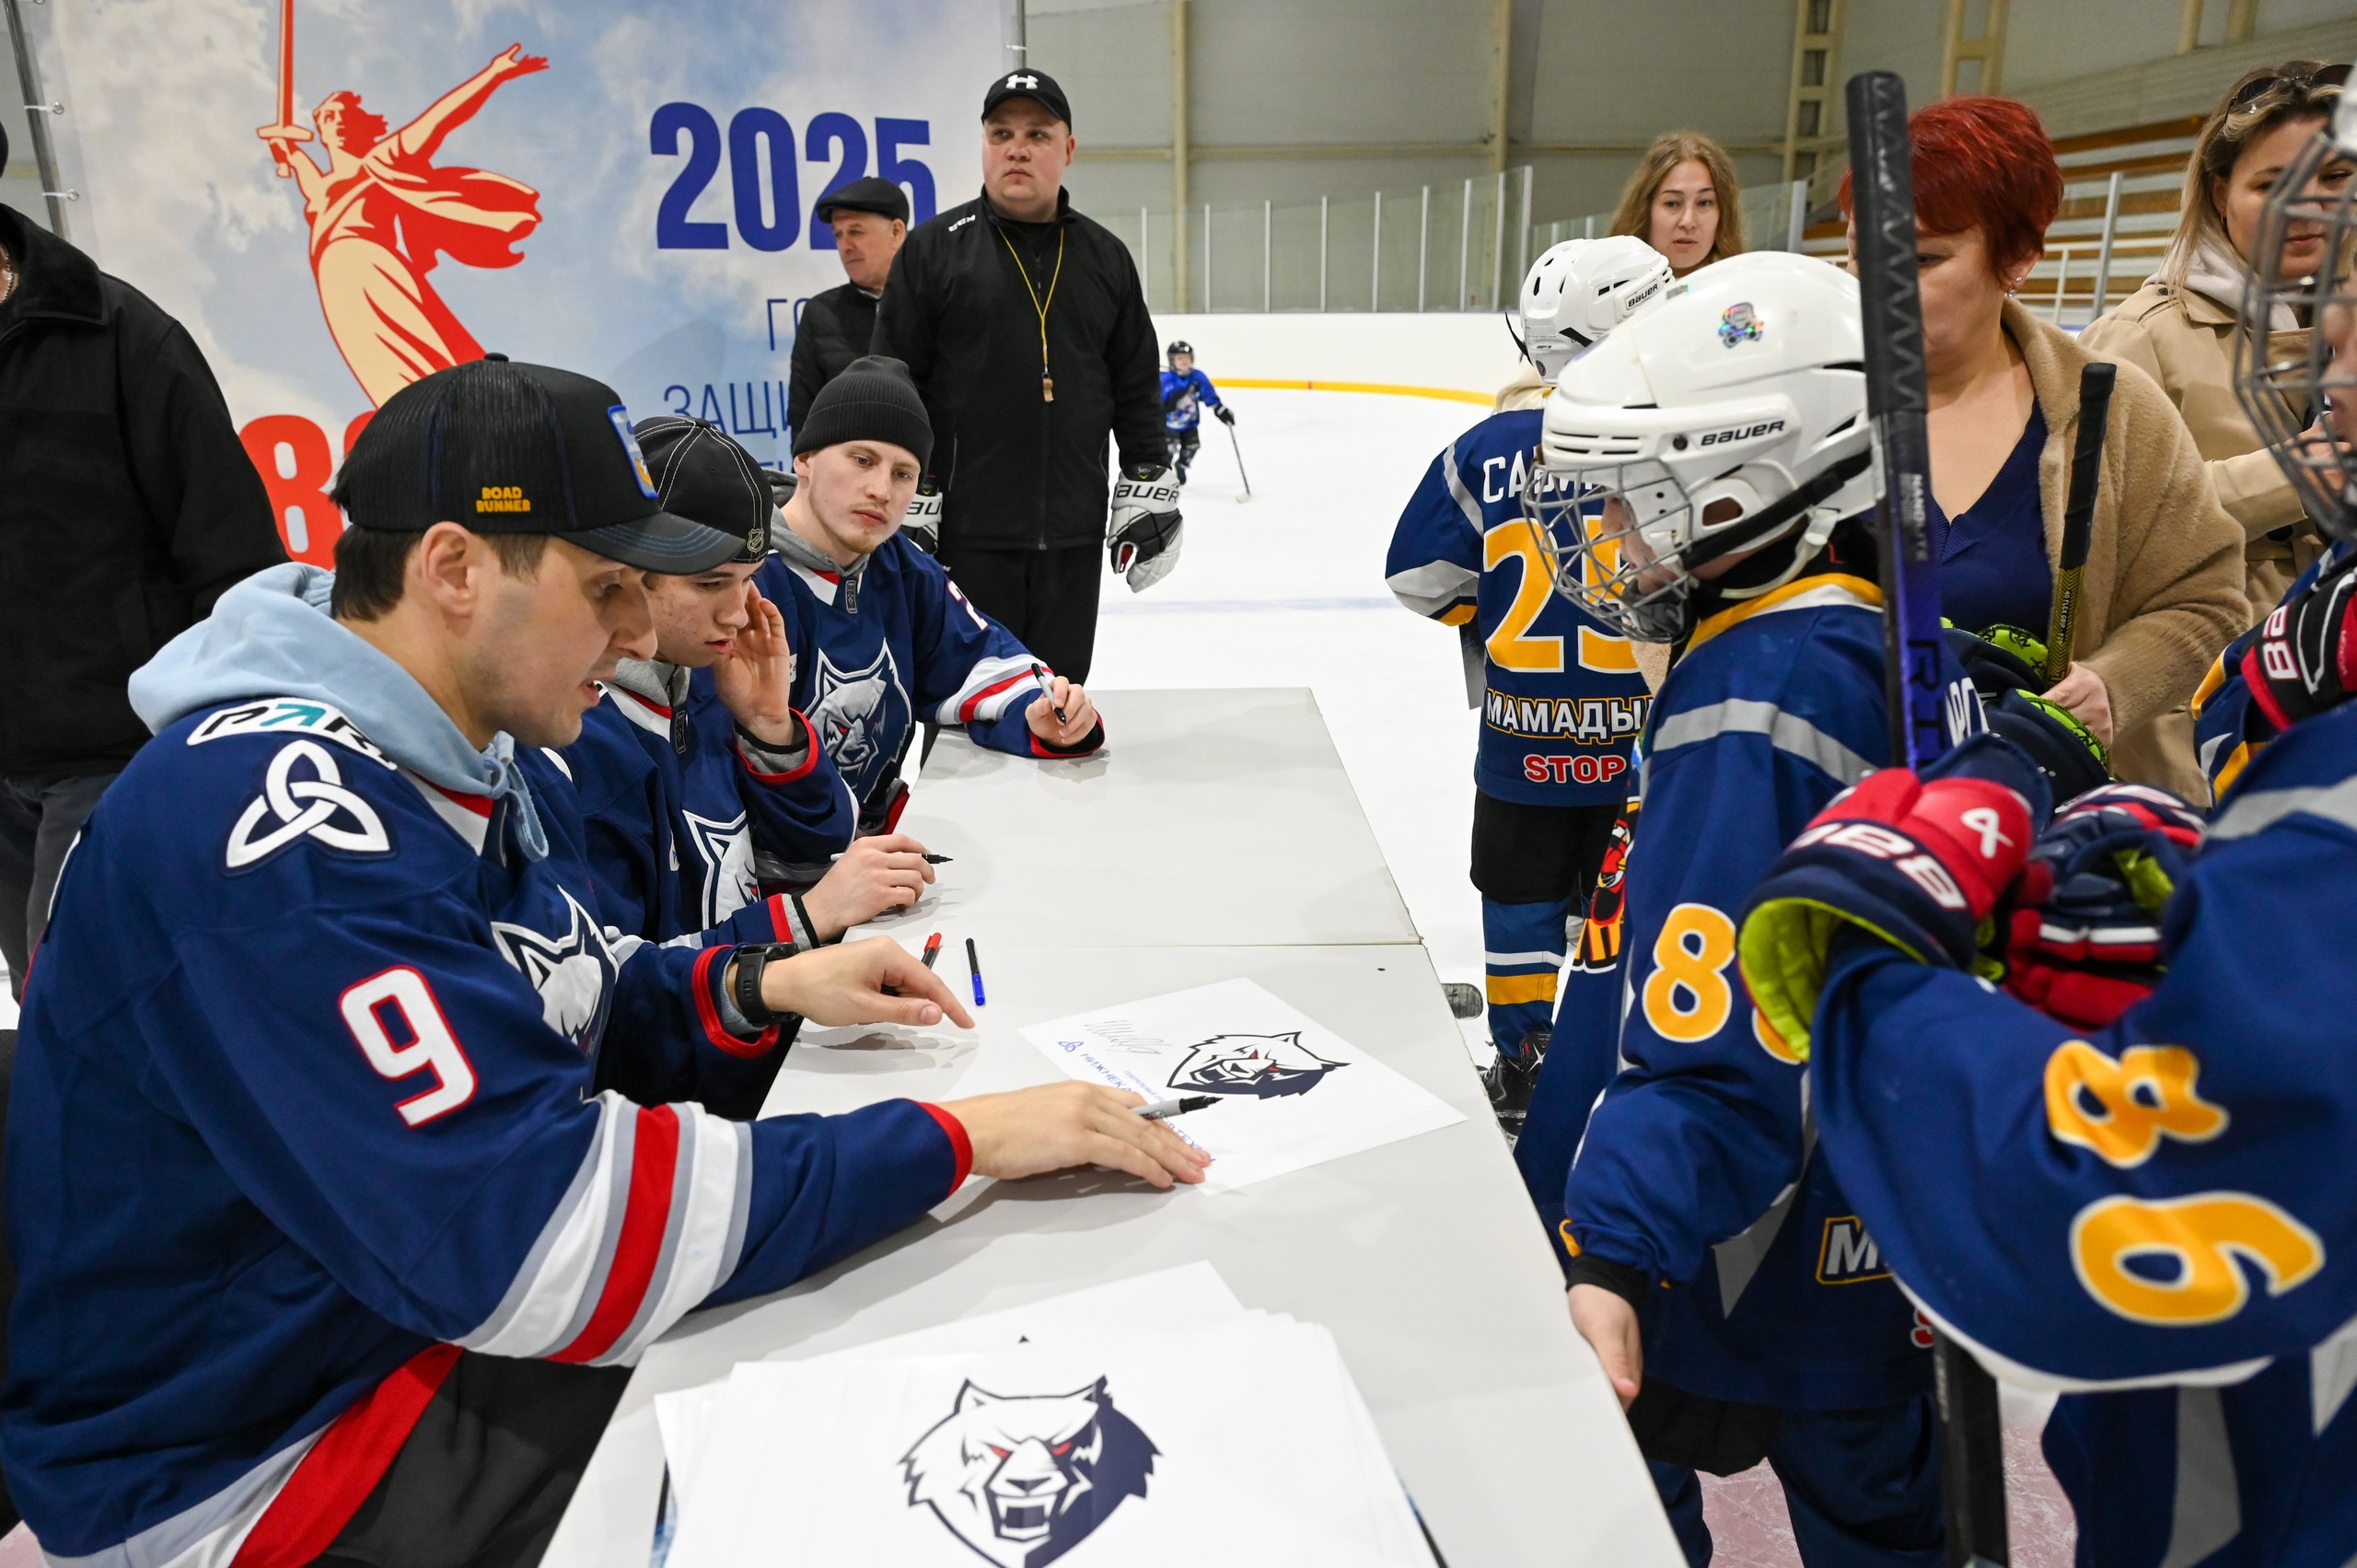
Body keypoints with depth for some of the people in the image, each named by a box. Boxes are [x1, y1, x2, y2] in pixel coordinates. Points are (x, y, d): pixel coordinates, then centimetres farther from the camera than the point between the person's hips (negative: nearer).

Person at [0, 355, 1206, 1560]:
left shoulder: (449, 754, 1)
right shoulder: (270, 815, -31)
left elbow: (553, 1006, 13)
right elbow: (532, 1239, -36)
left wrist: (758, 987, -5)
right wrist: (948, 1140, -30)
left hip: (437, 1311, 8)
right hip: (258, 1458, -8)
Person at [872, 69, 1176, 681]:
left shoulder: (1106, 257, 10)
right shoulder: (931, 250, 0)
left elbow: (1136, 386, 14)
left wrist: (1150, 487, 8)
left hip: (1074, 532, 3)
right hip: (966, 527, -3)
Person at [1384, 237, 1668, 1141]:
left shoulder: (1487, 450, -6)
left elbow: (1422, 575, 0)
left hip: (1521, 736, 1)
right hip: (1642, 738, -1)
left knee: (1521, 899, 16)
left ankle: (1522, 1071, 26)